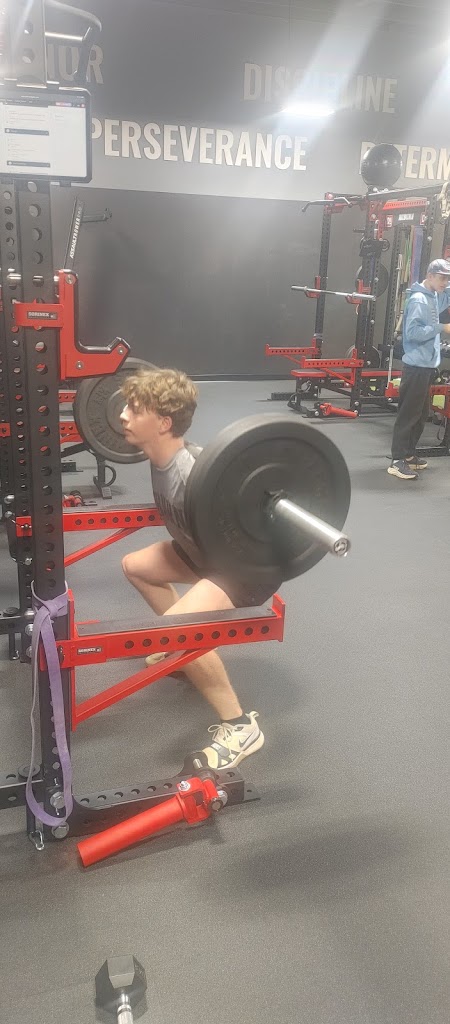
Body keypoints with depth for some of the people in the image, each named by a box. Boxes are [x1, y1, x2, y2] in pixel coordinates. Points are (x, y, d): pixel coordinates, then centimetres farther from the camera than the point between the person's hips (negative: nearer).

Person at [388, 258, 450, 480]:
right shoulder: (418, 299, -15)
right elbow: (413, 332, -24)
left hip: (428, 364, 10)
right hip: (417, 365, -10)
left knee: (422, 413, 15)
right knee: (408, 414, -8)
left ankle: (409, 453, 25)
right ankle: (398, 461, -6)